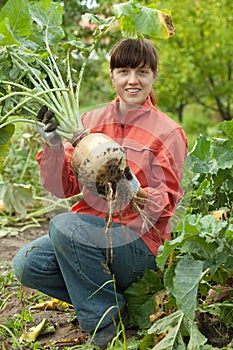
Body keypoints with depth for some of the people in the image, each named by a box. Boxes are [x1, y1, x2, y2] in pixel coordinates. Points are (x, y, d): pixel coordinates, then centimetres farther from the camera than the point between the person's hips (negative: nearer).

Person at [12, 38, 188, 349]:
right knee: (27, 264, -17)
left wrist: (134, 189, -27)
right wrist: (53, 144, -13)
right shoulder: (92, 121, 7)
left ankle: (106, 317, -10)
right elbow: (64, 189, 3)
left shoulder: (168, 133, -4)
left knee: (64, 225, -29)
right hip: (89, 231, 5)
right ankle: (104, 294, 4)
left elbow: (166, 204, -7)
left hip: (138, 243, -5)